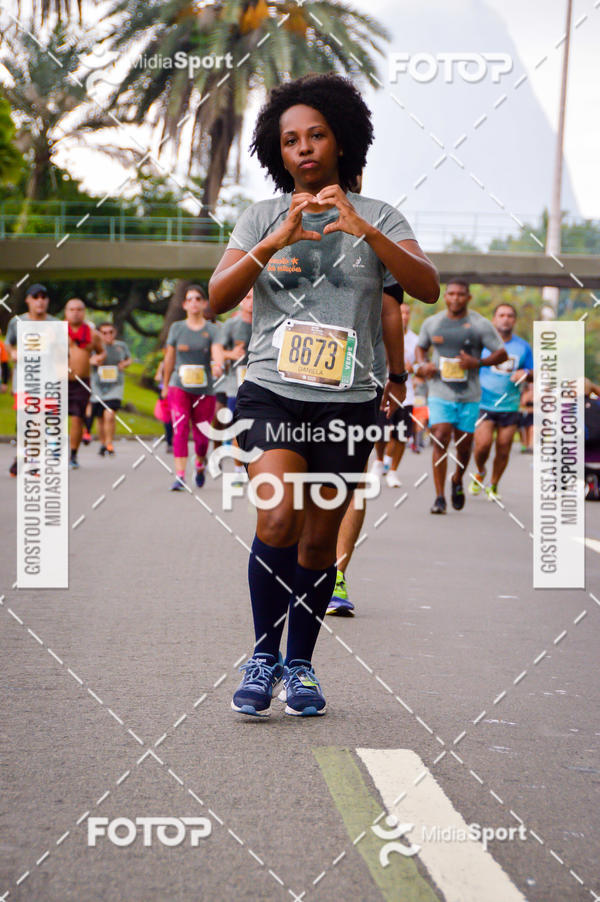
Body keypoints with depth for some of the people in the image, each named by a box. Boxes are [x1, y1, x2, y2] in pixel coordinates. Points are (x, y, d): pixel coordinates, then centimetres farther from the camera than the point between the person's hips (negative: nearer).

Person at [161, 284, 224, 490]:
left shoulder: (212, 330, 1)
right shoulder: (177, 328, 6)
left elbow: (217, 351, -16)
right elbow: (169, 358, 15)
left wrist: (218, 365, -39)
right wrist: (165, 385, 20)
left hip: (205, 390, 0)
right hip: (179, 387, 0)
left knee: (201, 434, 6)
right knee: (180, 429, -17)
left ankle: (200, 464, 38)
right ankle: (180, 476, -21)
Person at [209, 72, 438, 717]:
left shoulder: (378, 218, 7)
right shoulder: (262, 218, 8)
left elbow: (428, 288, -8)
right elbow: (218, 297, -3)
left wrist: (364, 230, -21)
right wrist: (277, 241, -17)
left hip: (347, 402, 1)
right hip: (272, 392, -1)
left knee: (319, 542, 6)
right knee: (277, 518, -21)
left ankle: (300, 665, 22)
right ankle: (262, 657, -6)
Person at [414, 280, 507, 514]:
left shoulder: (481, 325, -2)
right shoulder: (432, 323, 5)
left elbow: (502, 354, -1)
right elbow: (421, 347, 22)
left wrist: (478, 362, -17)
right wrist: (422, 365, 0)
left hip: (469, 396, 0)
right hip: (440, 395, 0)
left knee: (463, 446, 6)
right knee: (440, 441, -14)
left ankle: (457, 481, 37)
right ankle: (439, 498, -12)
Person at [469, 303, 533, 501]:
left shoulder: (523, 347, 9)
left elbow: (534, 376, 15)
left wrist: (525, 373, -9)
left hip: (510, 407, 2)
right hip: (483, 403, -2)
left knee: (503, 450, 1)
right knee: (483, 444, -16)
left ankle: (493, 486, 22)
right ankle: (479, 473, 16)